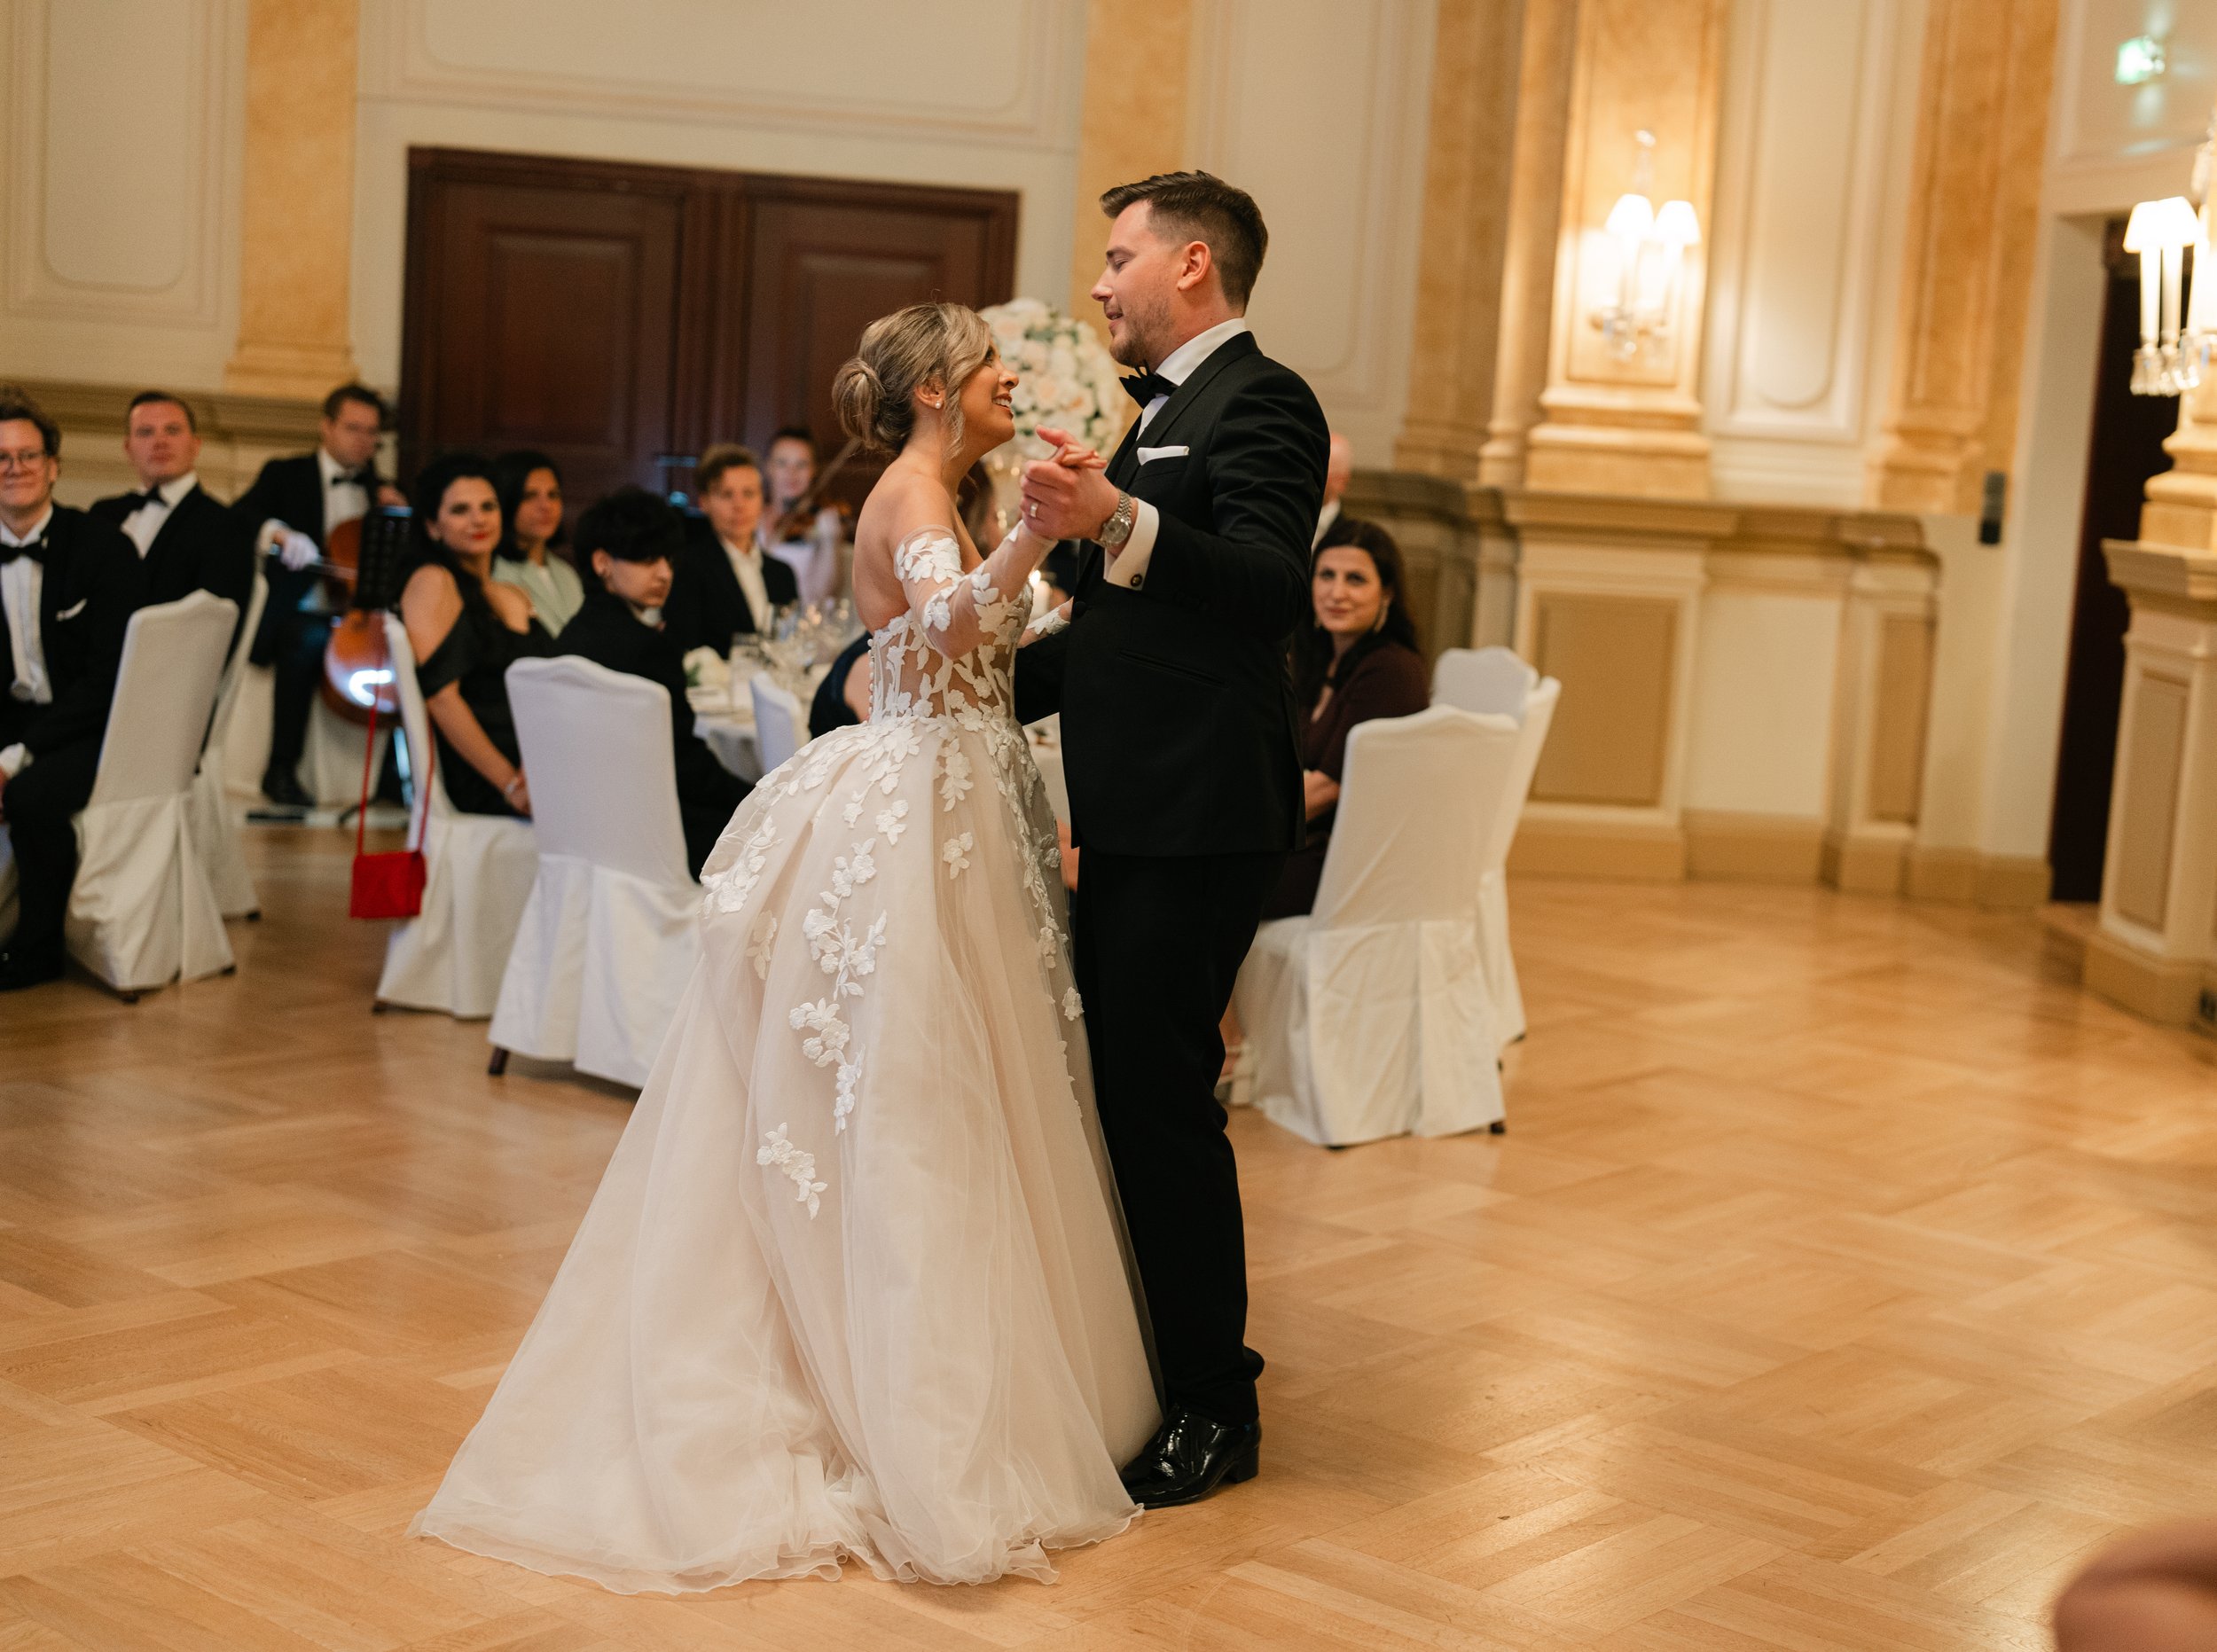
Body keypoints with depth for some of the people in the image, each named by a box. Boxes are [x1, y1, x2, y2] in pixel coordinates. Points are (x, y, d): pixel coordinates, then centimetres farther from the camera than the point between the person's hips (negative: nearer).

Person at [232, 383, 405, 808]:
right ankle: (281, 770, -26)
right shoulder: (286, 475, 9)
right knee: (309, 641, -38)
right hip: (298, 613, -3)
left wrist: (397, 511, 6)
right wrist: (279, 533, -31)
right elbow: (239, 516, -10)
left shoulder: (375, 487, 21)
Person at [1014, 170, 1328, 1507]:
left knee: (1158, 1088, -7)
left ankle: (1216, 1407, 5)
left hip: (1201, 815, -10)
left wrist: (1119, 525, -37)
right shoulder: (1165, 415, 21)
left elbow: (1277, 589, -26)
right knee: (1123, 1082, 13)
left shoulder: (1257, 403, -9)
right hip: (1140, 809, 10)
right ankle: (1151, 1365, 25)